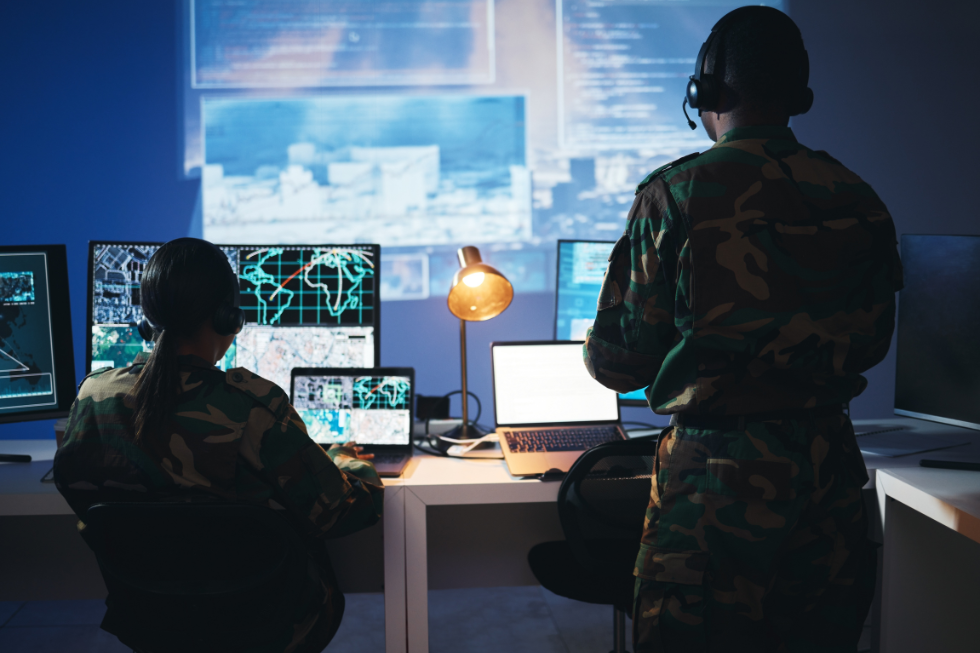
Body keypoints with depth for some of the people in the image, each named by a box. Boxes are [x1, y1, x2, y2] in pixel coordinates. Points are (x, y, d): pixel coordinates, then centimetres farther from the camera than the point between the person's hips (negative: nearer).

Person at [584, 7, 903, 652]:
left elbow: (615, 361, -8)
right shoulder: (860, 201, 3)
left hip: (717, 471, -5)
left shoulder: (676, 193, -12)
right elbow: (871, 343, 14)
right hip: (831, 466, 5)